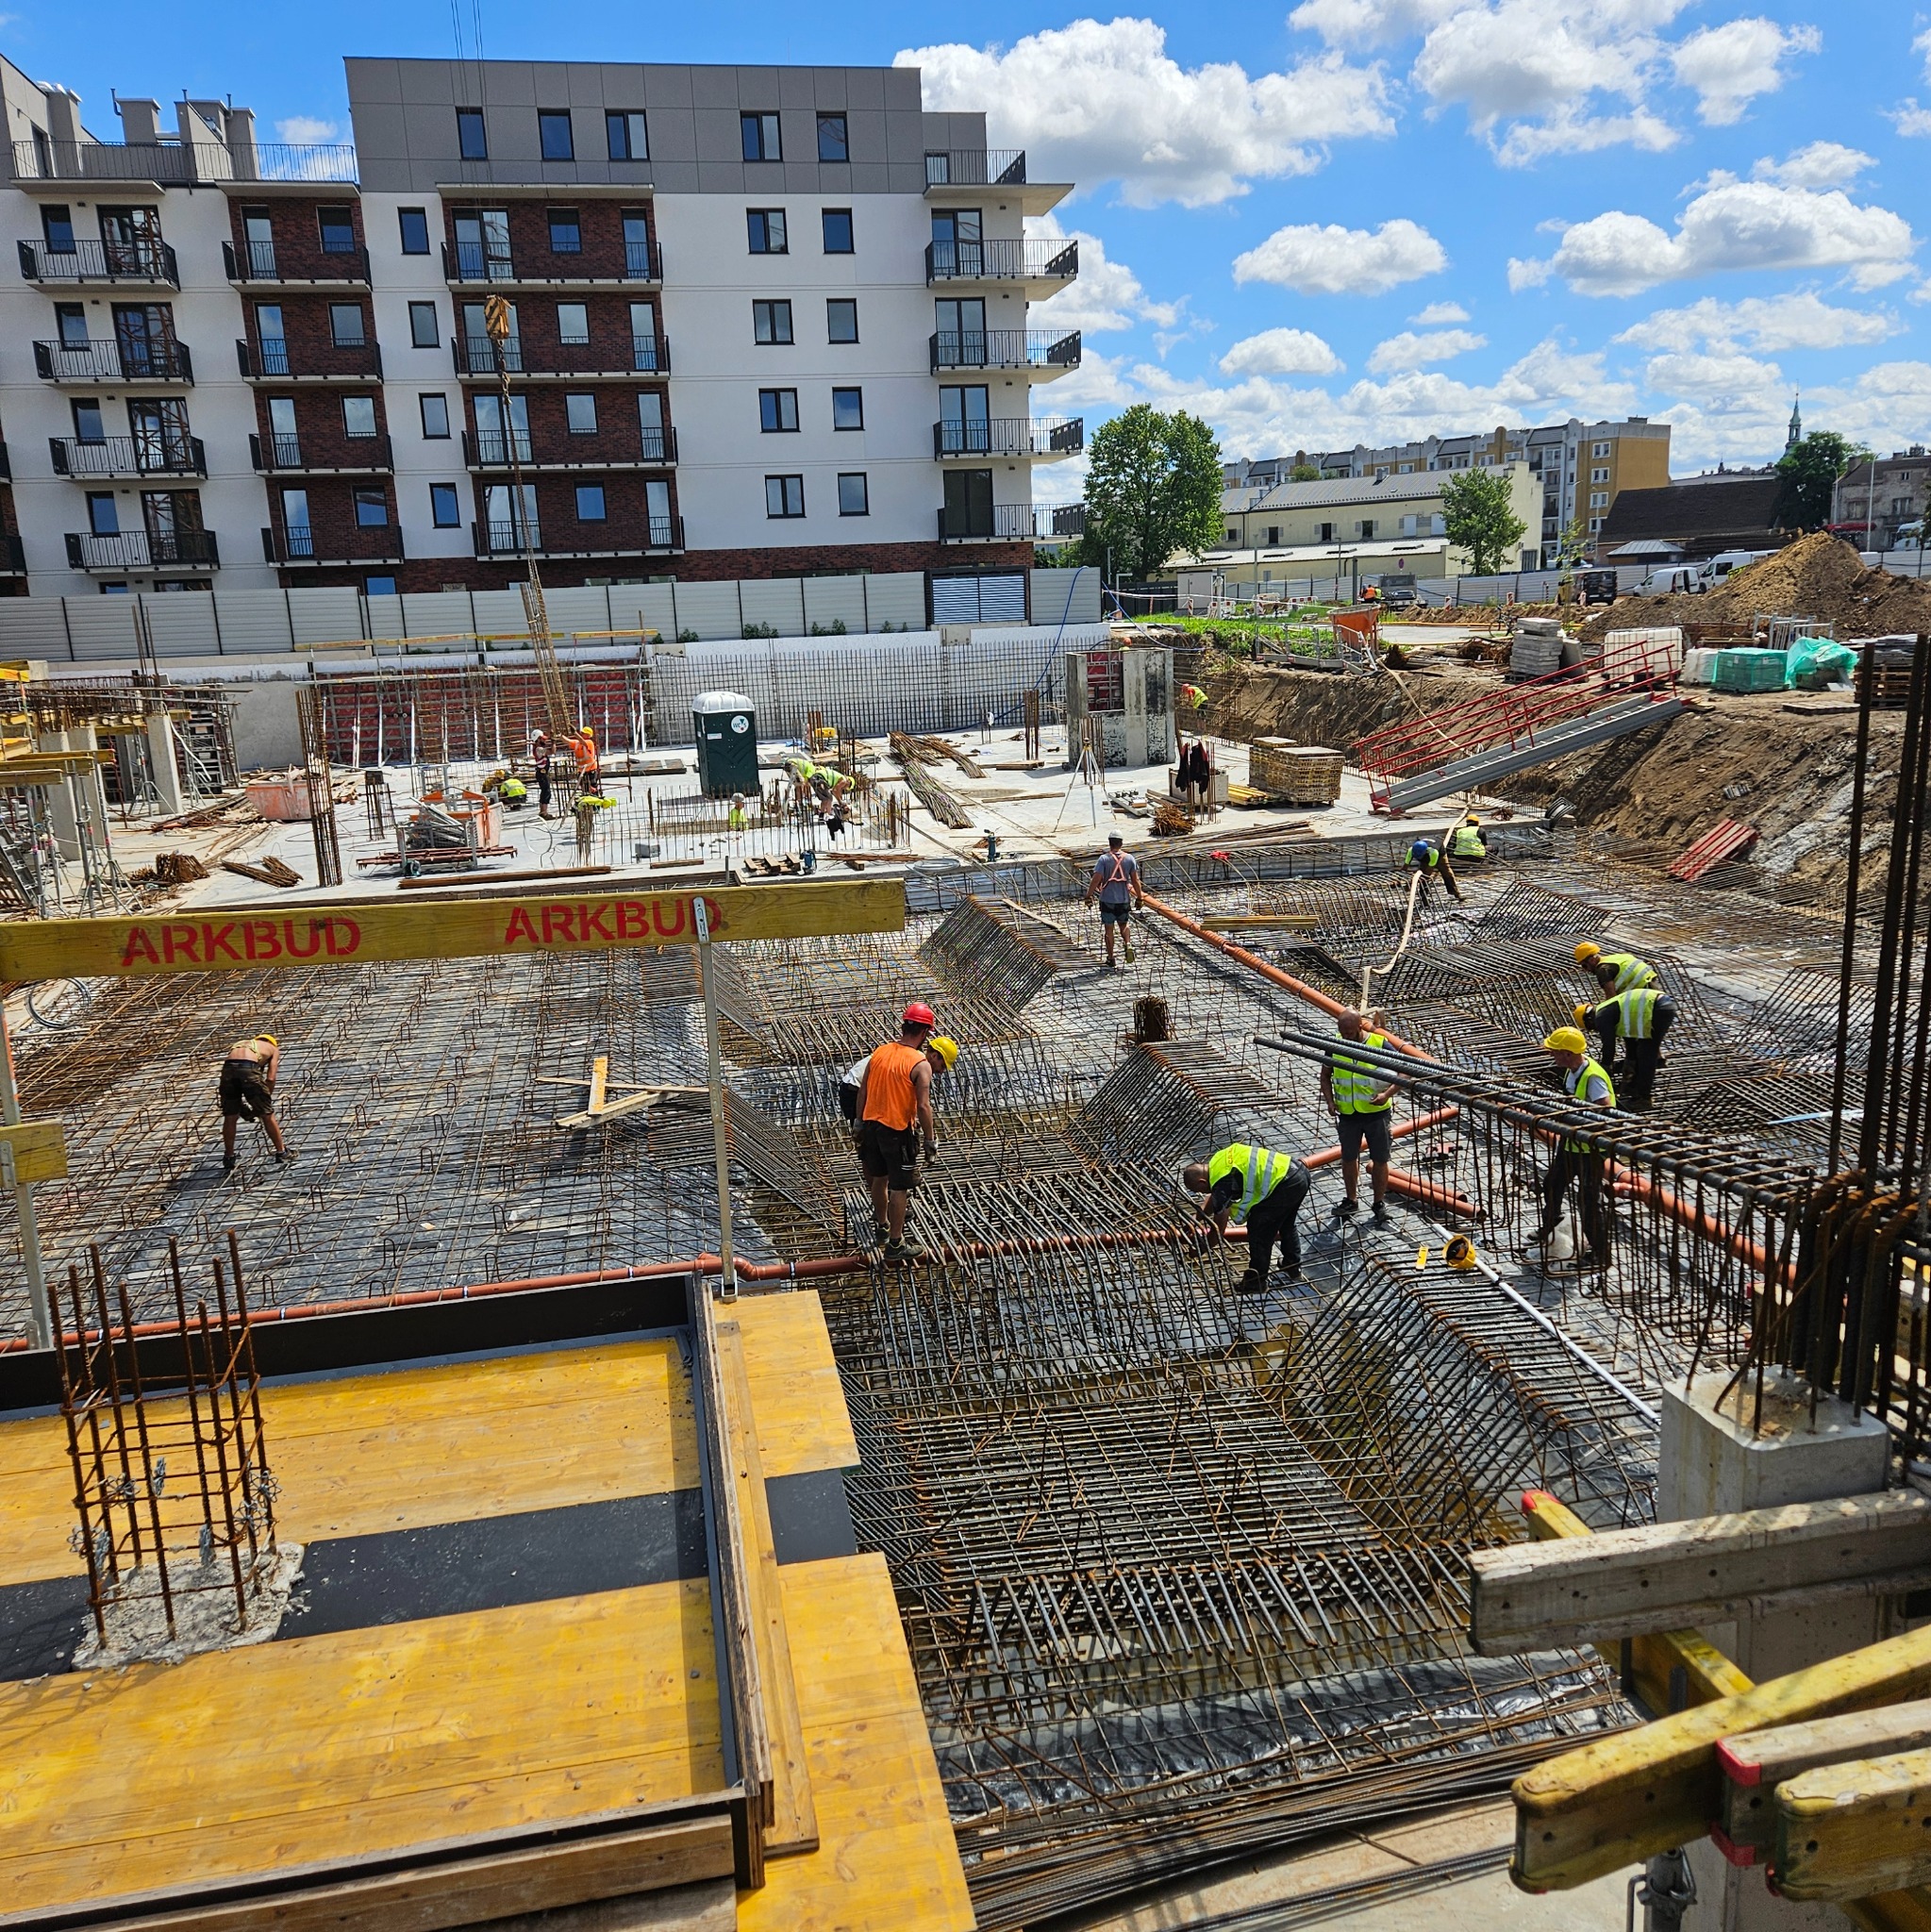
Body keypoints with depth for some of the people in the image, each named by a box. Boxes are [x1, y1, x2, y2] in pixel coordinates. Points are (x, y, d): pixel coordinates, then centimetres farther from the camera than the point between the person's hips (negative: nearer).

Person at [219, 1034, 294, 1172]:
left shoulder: (240, 1044, 39)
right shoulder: (273, 1048, 28)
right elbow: (270, 1079, 13)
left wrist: (240, 1103, 33)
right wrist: (265, 1099, 22)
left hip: (228, 1067, 3)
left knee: (230, 1118, 18)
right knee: (267, 1115, 14)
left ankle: (228, 1160, 29)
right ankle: (282, 1152, 27)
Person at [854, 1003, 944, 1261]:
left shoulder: (879, 1051, 1)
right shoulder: (921, 1064, -18)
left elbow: (862, 1091, 7)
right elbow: (923, 1107, -21)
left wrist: (861, 1121, 18)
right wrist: (931, 1140, -11)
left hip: (872, 1125, 7)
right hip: (899, 1131, -6)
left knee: (879, 1178, 23)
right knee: (899, 1187, 4)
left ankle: (883, 1223, 43)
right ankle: (895, 1245, 10)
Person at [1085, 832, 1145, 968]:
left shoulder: (1104, 859, -11)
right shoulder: (1130, 858, -2)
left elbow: (1096, 879, -16)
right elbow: (1135, 881, 0)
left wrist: (1088, 896, -7)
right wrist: (1139, 898, 9)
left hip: (1107, 900, -3)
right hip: (1124, 899, 3)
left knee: (1109, 928, 8)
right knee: (1123, 925, 23)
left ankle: (1111, 958, 13)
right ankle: (1128, 944, -4)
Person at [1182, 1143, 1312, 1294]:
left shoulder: (1222, 1182, -12)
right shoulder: (1220, 1159, 13)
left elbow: (1219, 1229, -2)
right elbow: (1213, 1198, 32)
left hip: (1287, 1184, -10)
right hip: (1301, 1173, 10)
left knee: (1258, 1229, 3)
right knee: (1286, 1223, 30)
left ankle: (1256, 1282, 15)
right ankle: (1293, 1267, 47)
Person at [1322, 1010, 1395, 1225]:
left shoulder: (1380, 1044, -12)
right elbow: (1325, 1075, 9)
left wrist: (1387, 1095, -22)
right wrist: (1330, 1100, -6)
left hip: (1376, 1113, -3)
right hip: (1348, 1114, 3)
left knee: (1379, 1160, 5)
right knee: (1348, 1158, 13)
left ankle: (1380, 1204, 20)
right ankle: (1351, 1201, 30)